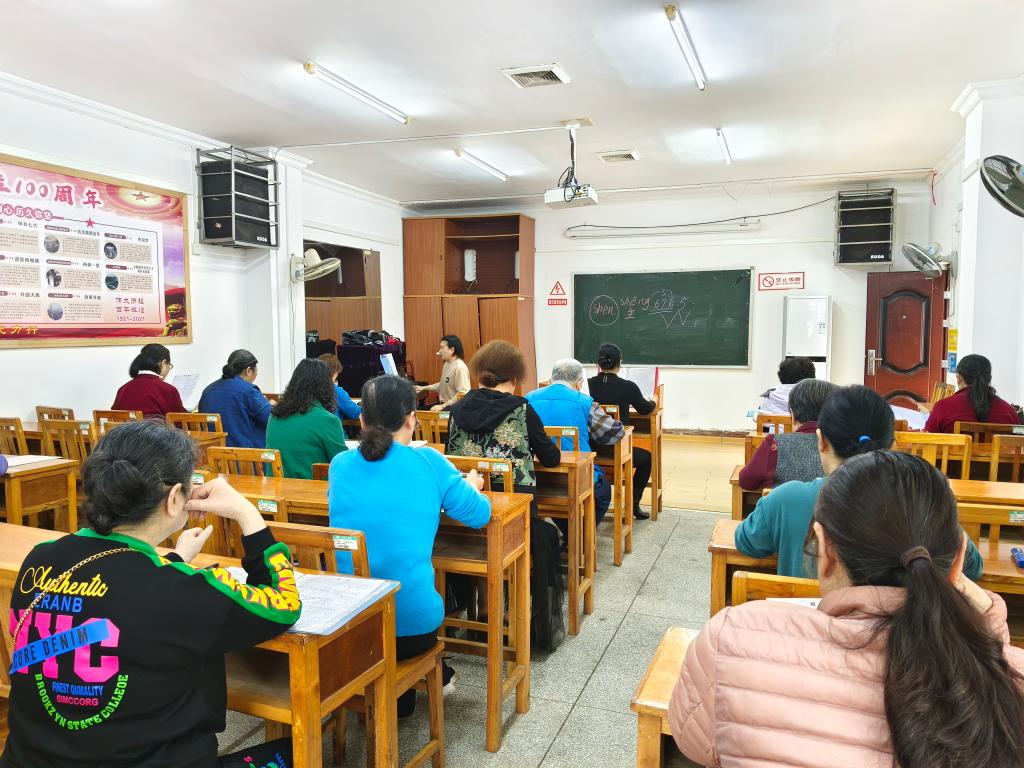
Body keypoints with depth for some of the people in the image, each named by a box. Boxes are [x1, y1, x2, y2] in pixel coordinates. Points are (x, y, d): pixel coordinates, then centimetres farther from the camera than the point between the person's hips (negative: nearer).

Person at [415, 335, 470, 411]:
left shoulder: (460, 367, -20)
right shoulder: (447, 364, 10)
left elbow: (462, 395, -24)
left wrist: (442, 406, -22)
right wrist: (424, 388, 20)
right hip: (444, 404, 9)